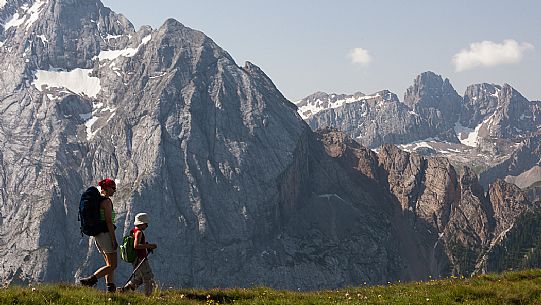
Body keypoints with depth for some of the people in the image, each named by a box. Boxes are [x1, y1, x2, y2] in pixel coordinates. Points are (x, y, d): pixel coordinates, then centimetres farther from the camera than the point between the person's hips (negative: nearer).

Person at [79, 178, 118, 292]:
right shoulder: (107, 201, -12)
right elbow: (109, 221, -18)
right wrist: (114, 239, -17)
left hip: (97, 235, 10)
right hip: (106, 234, -10)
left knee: (110, 264, 12)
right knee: (112, 265, -5)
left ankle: (111, 289, 8)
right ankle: (90, 280, -14)